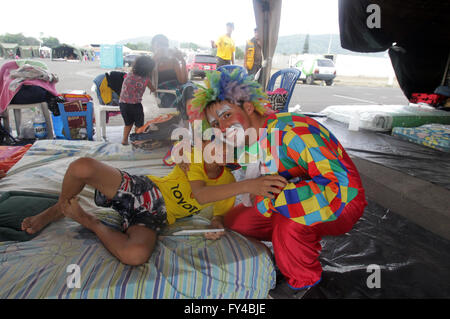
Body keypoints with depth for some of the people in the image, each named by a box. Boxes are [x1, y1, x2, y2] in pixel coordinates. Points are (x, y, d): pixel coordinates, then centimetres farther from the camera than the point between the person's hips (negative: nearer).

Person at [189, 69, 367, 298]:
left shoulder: (291, 131, -32)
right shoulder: (248, 138, -5)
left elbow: (339, 184, -37)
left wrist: (270, 198, -39)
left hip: (343, 201, -7)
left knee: (289, 221, -38)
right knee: (235, 220, 0)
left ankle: (304, 281, -6)